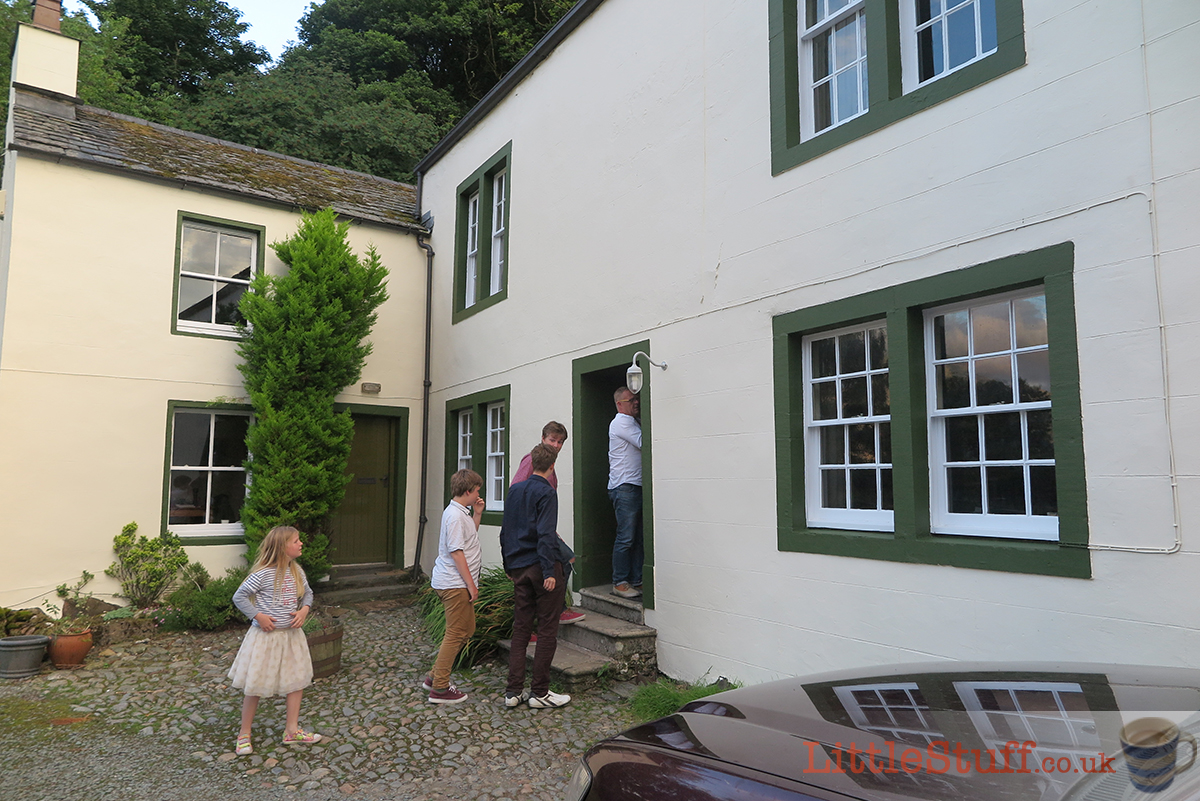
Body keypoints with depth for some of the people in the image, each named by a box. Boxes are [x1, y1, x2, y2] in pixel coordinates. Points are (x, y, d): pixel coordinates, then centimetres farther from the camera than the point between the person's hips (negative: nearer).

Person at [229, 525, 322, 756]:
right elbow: (239, 596, -12)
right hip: (266, 635, -6)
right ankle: (244, 735, 25)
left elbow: (307, 593, 14)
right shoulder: (263, 573, -18)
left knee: (297, 680, 11)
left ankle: (292, 730, 24)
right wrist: (258, 616, -18)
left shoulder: (297, 571, 1)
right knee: (255, 687, 6)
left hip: (291, 635, 6)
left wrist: (304, 610, -4)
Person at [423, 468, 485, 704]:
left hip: (458, 584, 11)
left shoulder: (461, 512, 13)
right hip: (455, 584, -11)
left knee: (467, 629, 17)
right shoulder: (455, 515, -19)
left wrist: (477, 514, 15)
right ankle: (440, 688, 5)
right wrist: (471, 584, -19)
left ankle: (435, 677, 24)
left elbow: (469, 536, 28)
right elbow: (456, 552, -21)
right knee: (456, 634, -3)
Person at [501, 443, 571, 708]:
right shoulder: (546, 493, -11)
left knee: (520, 629, 11)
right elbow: (545, 534, -20)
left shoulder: (514, 490, 11)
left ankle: (513, 691, 14)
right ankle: (539, 692, 6)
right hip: (540, 567, -7)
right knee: (547, 630, 2)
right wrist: (549, 571, -20)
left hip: (518, 568, 7)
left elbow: (505, 531, 17)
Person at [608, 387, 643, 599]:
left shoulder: (633, 421, 22)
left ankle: (636, 581, 13)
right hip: (624, 488, -9)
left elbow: (642, 444, 20)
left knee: (638, 538, 8)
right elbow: (644, 443, -16)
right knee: (625, 538, -7)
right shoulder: (621, 422, -7)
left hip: (637, 486, 9)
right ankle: (619, 583, 1)